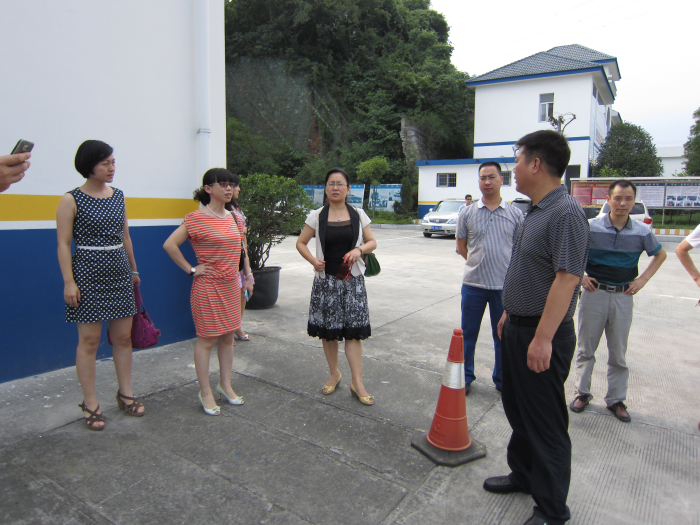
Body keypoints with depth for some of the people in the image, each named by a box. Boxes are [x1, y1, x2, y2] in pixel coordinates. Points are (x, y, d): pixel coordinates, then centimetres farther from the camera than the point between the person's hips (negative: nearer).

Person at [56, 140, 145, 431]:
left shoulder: (118, 195, 10)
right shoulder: (71, 200, -5)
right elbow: (63, 244, -7)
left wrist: (133, 270, 20)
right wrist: (68, 282, -14)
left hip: (119, 271, 5)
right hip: (88, 273, -5)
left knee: (123, 336, 9)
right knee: (89, 340, 2)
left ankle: (125, 393, 24)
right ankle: (90, 404, 15)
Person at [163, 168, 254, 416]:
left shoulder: (232, 217, 9)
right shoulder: (197, 218, -12)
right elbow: (170, 244, -15)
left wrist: (248, 275, 16)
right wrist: (191, 269, -13)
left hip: (231, 285, 7)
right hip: (207, 287, -7)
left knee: (228, 337, 14)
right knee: (207, 340, 2)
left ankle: (225, 385, 29)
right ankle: (205, 393, 17)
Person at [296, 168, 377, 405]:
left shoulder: (358, 215, 4)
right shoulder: (317, 216, 1)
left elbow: (372, 242, 9)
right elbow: (301, 242, 8)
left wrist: (360, 249, -13)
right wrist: (313, 260, -10)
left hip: (352, 279, 0)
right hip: (326, 279, 1)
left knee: (353, 330, -3)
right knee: (328, 330, 8)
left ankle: (357, 382, 5)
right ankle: (334, 374, 28)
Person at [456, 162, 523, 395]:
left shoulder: (515, 214, 2)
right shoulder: (467, 213, 3)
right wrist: (479, 263, 7)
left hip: (505, 285, 0)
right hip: (473, 283, 0)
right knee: (468, 334, 9)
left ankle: (502, 380, 29)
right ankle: (465, 377, 26)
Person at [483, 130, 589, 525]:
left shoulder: (565, 213, -20)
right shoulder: (535, 211, 11)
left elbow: (567, 278, -26)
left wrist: (543, 338, -27)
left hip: (542, 335, -10)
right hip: (519, 329, 10)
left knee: (545, 421, 5)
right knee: (518, 410, 22)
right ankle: (523, 475, 43)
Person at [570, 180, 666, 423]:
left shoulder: (642, 232, -1)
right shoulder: (590, 227, -8)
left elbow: (660, 255, 16)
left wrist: (643, 279, 5)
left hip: (623, 296, 1)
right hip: (594, 293, -1)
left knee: (618, 352, 10)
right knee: (586, 347, 8)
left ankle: (616, 399, 23)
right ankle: (582, 392, 23)